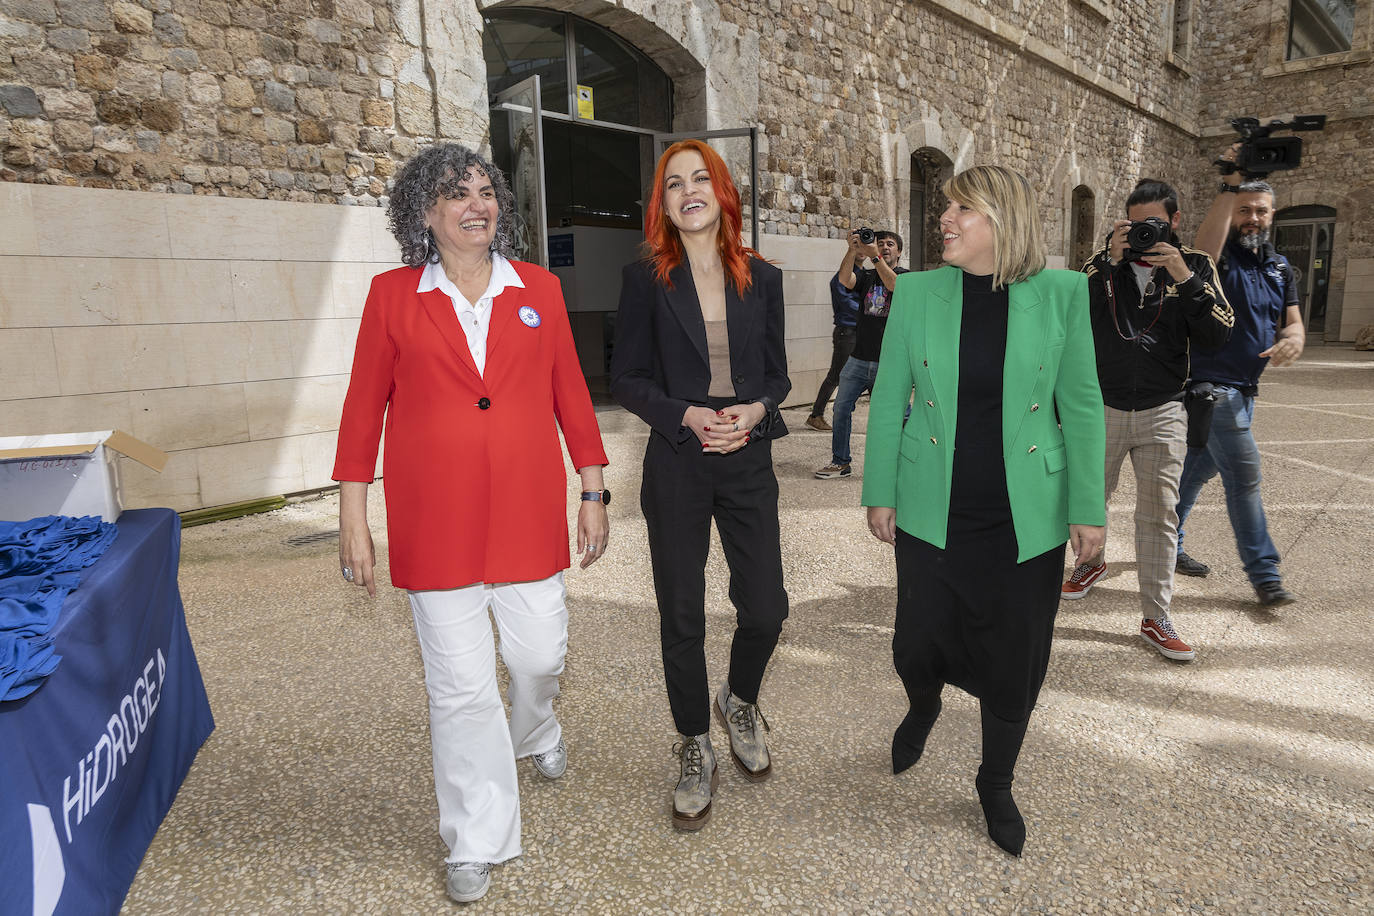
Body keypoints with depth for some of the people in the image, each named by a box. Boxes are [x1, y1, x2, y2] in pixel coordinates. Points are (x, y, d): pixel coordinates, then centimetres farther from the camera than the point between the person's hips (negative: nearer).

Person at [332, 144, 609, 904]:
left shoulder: (538, 289, 5)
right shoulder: (392, 294, 0)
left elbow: (569, 393, 7)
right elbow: (364, 407, 2)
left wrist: (593, 493, 6)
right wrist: (353, 519, 1)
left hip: (529, 512, 2)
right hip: (433, 520, -1)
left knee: (541, 654, 11)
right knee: (460, 684, 5)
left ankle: (534, 730, 50)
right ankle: (478, 842, 27)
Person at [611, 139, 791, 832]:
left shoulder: (761, 278, 6)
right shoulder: (647, 280, 0)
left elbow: (776, 373, 10)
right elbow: (626, 379, 0)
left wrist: (756, 409, -11)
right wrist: (687, 415, -16)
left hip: (749, 461, 2)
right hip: (677, 467, -2)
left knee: (766, 611, 3)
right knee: (682, 619, 7)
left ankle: (739, 703, 38)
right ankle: (694, 749, 30)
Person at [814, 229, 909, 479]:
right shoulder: (866, 276, 12)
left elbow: (895, 285, -21)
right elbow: (845, 279, -9)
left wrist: (874, 256, -28)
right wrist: (853, 251, -23)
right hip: (859, 359, 4)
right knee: (841, 407, 3)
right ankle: (840, 462, 15)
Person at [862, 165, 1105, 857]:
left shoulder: (1062, 294, -4)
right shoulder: (917, 292, -2)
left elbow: (1081, 405, 0)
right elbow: (887, 401, 2)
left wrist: (1088, 508, -1)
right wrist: (880, 493, 2)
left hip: (1026, 518, 0)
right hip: (933, 513, 1)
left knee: (1014, 662, 11)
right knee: (920, 645, 9)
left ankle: (996, 784, 37)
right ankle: (922, 708, 47)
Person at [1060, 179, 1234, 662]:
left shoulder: (1195, 265, 3)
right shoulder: (1104, 262, 2)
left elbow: (1219, 333, -7)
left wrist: (1183, 277, -16)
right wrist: (1112, 261, -20)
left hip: (1163, 413, 0)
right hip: (1101, 408, 1)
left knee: (1159, 514, 2)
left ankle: (1155, 619, 11)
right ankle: (1092, 561, 44)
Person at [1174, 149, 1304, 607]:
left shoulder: (1280, 267, 13)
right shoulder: (1219, 257, -8)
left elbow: (1292, 322, 9)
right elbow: (1205, 243, -33)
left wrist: (1292, 338, -15)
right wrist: (1231, 184, -38)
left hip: (1244, 390, 8)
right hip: (1212, 384, -8)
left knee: (1199, 468, 16)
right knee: (1244, 475, -7)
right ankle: (1264, 574, 1)